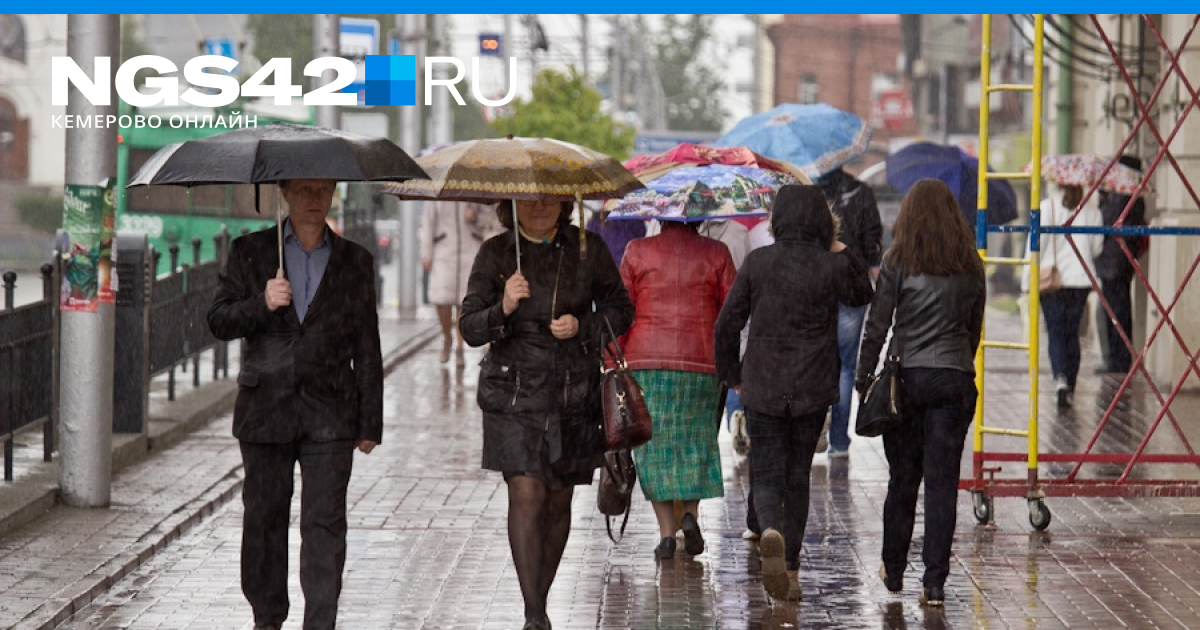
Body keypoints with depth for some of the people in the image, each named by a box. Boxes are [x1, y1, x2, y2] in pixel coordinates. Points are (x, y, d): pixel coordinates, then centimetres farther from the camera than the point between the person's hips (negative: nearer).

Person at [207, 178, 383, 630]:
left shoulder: (354, 261, 10)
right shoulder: (250, 252, 8)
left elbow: (367, 349, 9)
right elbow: (219, 321, 4)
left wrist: (370, 422, 5)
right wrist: (261, 304, -15)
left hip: (330, 416, 0)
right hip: (266, 410, 1)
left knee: (325, 523, -7)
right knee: (264, 519, 7)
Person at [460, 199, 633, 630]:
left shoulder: (587, 248, 2)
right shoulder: (495, 253, 1)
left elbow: (621, 309, 9)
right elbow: (469, 328, 0)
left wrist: (581, 326, -10)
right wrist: (504, 309, -20)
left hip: (575, 394, 2)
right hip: (515, 393, -2)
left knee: (559, 499, 7)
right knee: (526, 495, -12)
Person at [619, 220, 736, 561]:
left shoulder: (638, 251, 2)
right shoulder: (716, 253, 2)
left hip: (647, 359, 0)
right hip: (701, 362, 0)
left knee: (654, 444, 6)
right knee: (697, 440, 16)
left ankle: (666, 532, 1)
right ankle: (691, 513, -2)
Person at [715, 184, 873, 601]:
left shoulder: (758, 262, -5)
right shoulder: (832, 266, -6)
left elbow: (727, 324, -1)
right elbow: (862, 295, 17)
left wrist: (732, 376, 12)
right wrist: (840, 248, 11)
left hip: (762, 390, -1)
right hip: (813, 390, 1)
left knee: (767, 478, 3)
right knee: (798, 477, 15)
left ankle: (772, 533, -28)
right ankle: (790, 571, 17)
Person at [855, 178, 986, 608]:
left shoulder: (899, 261, -4)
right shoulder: (971, 266, 5)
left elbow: (877, 326, -4)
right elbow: (975, 327, 11)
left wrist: (863, 379, 3)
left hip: (907, 377, -1)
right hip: (955, 378, 1)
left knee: (902, 478, 12)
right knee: (942, 481, 1)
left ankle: (893, 570, 25)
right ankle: (934, 583, -3)